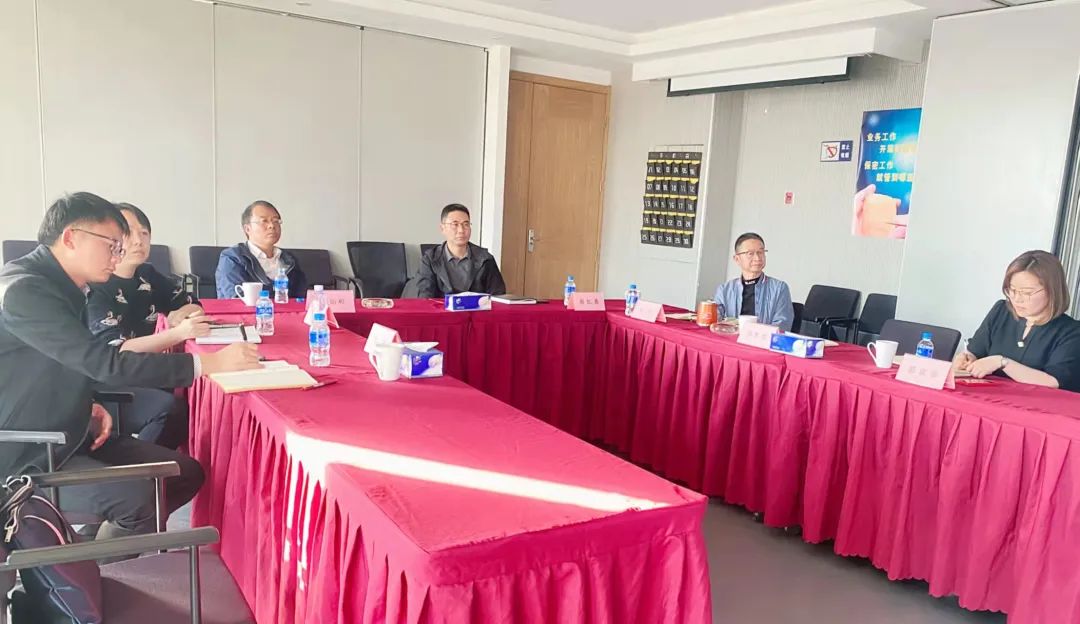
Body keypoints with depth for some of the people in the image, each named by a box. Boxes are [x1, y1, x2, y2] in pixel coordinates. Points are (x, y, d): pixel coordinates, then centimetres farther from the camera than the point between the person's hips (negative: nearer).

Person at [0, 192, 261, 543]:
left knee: (187, 473, 0)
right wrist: (208, 363, -30)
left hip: (67, 435, 9)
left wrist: (87, 407, -1)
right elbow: (105, 364, -29)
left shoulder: (62, 286, 8)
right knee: (135, 497, -28)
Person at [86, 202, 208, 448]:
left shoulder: (147, 276, 7)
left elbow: (192, 305, 16)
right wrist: (178, 333, -38)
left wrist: (177, 316, -10)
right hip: (104, 387, -6)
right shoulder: (94, 288, -13)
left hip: (142, 377, 6)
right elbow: (116, 352, -24)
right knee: (171, 408, -31)